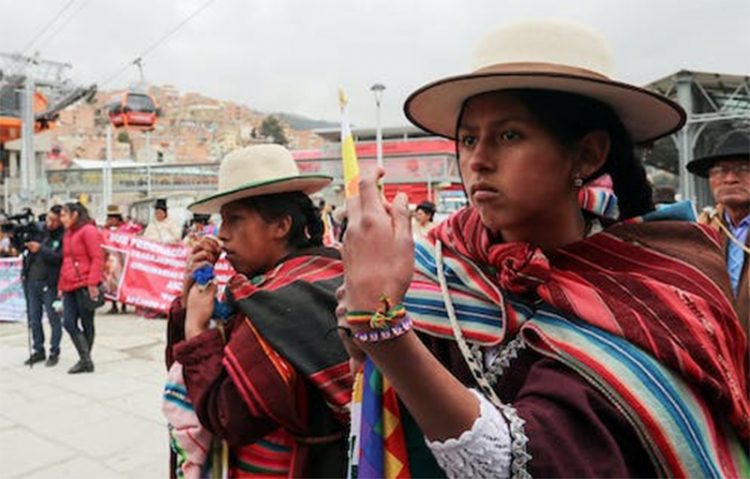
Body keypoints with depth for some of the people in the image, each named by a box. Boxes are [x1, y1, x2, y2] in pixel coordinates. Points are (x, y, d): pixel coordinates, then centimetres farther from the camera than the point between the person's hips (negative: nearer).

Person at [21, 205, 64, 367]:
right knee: (33, 319, 14)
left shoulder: (64, 237, -10)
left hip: (49, 283, -5)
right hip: (31, 281, 6)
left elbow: (58, 257, -20)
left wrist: (40, 249, -23)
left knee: (54, 319, 3)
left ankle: (54, 352, 14)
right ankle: (38, 351, 26)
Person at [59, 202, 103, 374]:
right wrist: (61, 285, 17)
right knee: (69, 323, -1)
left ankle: (85, 360, 14)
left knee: (87, 324, 3)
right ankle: (85, 360, 4)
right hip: (70, 287, 8)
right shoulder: (67, 234, 18)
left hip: (84, 286, -7)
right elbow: (65, 261, 21)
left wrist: (92, 283, -19)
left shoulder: (88, 230, -6)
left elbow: (97, 258, -12)